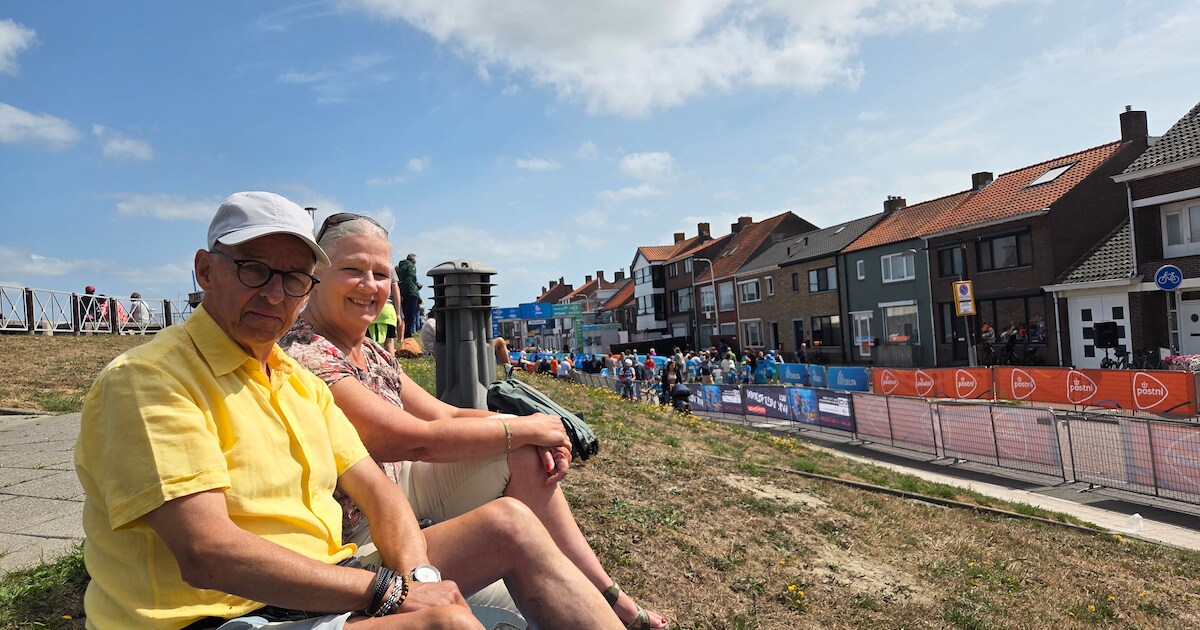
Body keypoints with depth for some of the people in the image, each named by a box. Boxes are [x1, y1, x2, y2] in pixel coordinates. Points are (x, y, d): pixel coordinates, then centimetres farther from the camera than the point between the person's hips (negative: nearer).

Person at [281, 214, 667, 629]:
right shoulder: (306, 357, -22)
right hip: (362, 529, -8)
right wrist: (524, 429, -16)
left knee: (526, 455, -4)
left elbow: (445, 415, 4)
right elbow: (416, 439, -26)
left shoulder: (370, 353, 8)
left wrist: (538, 436, -12)